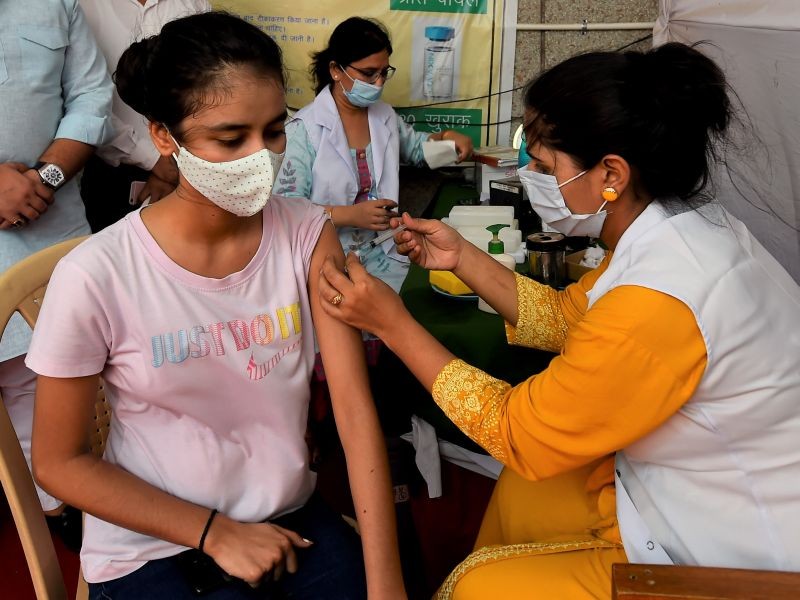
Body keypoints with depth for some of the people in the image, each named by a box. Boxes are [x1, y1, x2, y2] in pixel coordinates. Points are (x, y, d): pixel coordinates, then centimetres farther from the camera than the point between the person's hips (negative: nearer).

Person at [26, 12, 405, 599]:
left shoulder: (307, 235, -10)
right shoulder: (96, 277, -19)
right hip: (151, 546, -2)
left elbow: (355, 408, -14)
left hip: (289, 517, 3)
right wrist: (215, 532, -12)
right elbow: (59, 462, -8)